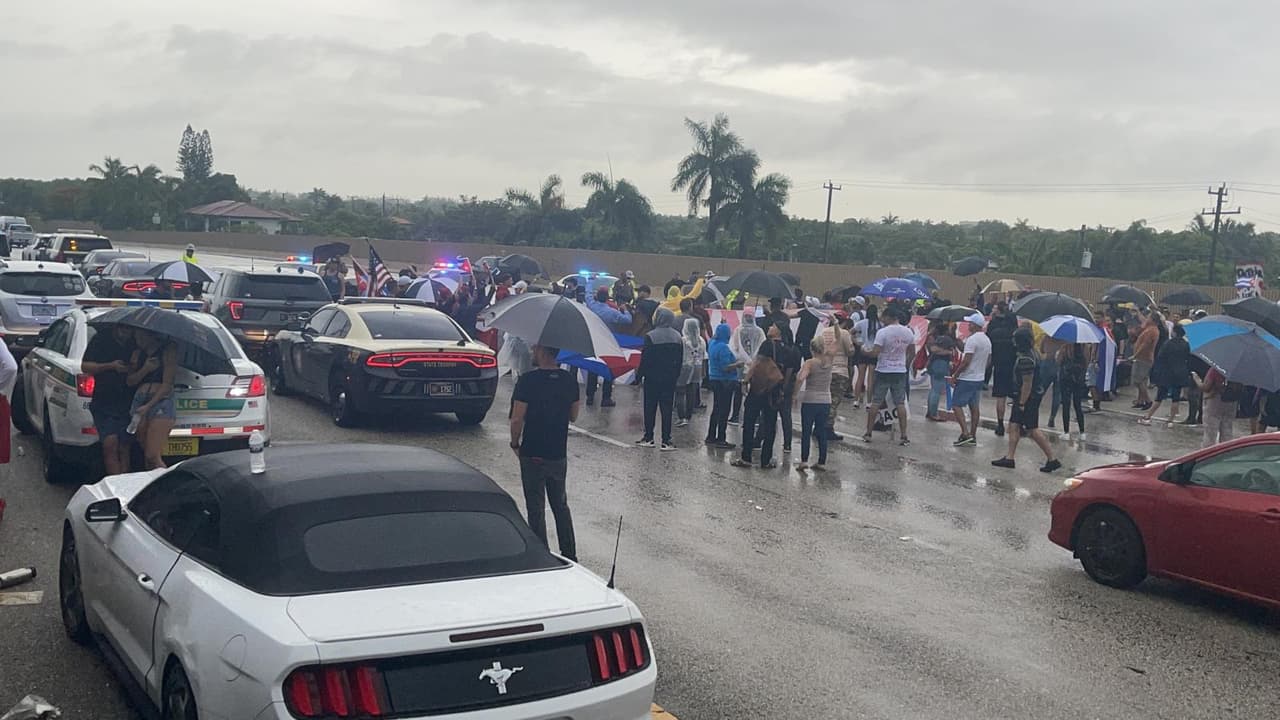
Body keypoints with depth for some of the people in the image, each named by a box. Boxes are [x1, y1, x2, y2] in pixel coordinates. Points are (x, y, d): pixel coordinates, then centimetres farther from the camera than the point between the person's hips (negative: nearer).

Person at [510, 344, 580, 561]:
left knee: (536, 509, 6)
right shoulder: (569, 380, -1)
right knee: (561, 505, 19)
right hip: (559, 455, 5)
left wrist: (515, 444, -2)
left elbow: (517, 419, -17)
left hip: (532, 455, -5)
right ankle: (570, 556, 23)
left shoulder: (528, 381, -17)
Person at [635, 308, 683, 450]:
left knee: (650, 408, 7)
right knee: (667, 408, 4)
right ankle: (666, 441, 2)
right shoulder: (678, 337, 2)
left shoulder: (650, 337, -14)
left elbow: (645, 359, -12)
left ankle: (648, 438, 13)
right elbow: (680, 359, 8)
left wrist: (639, 375, -2)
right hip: (670, 378, 4)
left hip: (652, 378, -4)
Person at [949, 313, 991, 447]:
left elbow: (966, 361, -21)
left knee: (956, 405, -3)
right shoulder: (987, 340, 11)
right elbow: (988, 361, 17)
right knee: (974, 407, 10)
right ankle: (972, 437, 12)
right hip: (979, 378, 9)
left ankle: (965, 433, -12)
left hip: (967, 379, -9)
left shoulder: (972, 339, -18)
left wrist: (954, 376, -13)